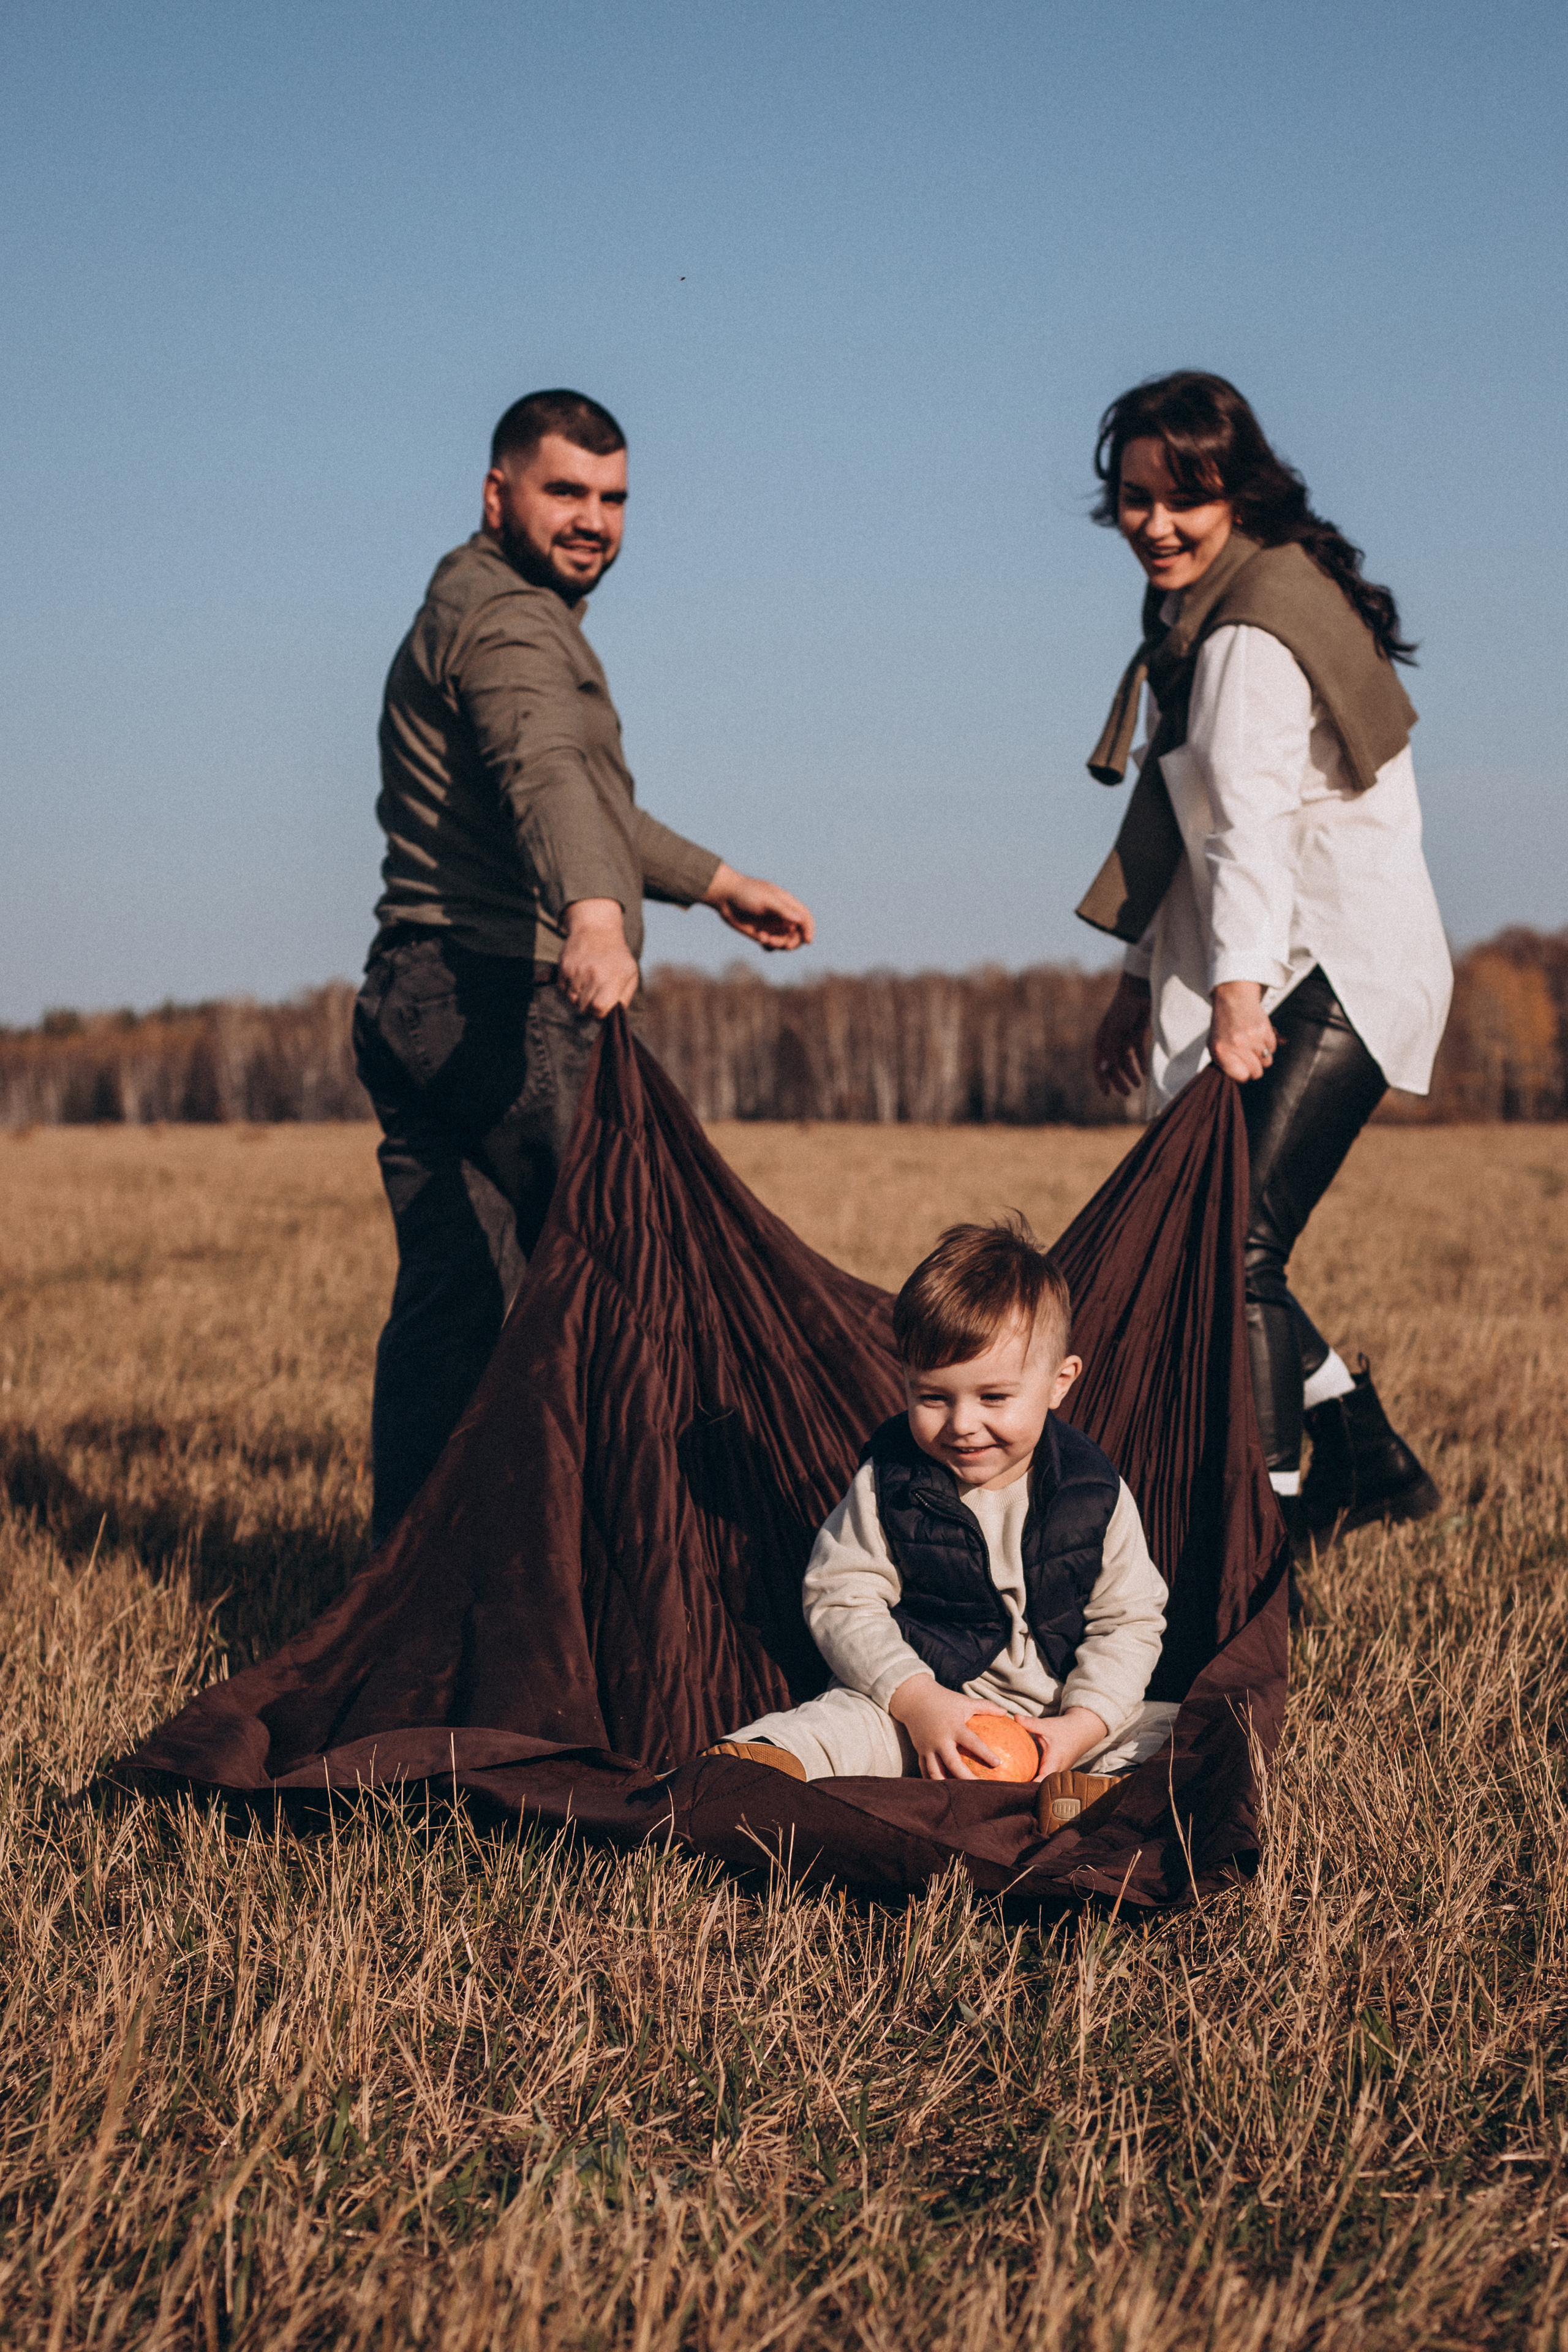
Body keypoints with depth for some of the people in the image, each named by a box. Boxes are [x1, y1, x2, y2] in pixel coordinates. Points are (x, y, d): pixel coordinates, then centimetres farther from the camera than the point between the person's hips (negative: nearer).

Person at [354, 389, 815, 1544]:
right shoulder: (510, 619, -10)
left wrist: (715, 880, 39)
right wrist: (595, 915, -48)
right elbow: (548, 775, -32)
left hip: (419, 1012, 10)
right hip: (507, 1008, -10)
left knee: (448, 1311, 6)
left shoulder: (480, 610, 24)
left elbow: (591, 807, 35)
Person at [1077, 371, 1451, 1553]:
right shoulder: (1207, 613, 19)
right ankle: (1367, 1460, 19)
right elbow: (1188, 828, 23)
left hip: (1334, 978, -10)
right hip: (1293, 977, 10)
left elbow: (1251, 819, -24)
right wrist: (1144, 980, 23)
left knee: (1237, 1245, -19)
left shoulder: (1256, 628, -12)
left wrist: (1239, 987, -33)